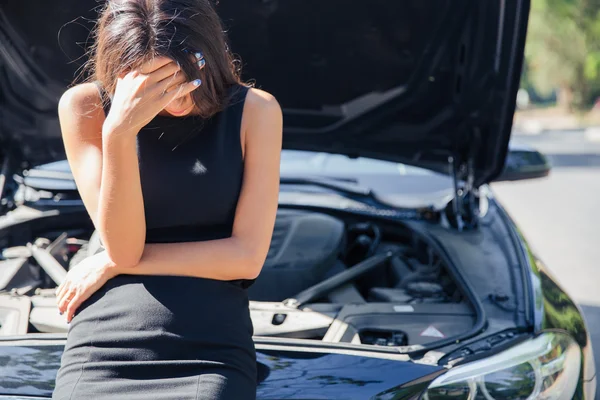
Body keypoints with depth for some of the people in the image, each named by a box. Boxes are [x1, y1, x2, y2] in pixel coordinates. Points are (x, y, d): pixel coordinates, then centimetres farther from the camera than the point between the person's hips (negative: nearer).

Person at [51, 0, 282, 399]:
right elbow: (122, 246, -7)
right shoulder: (86, 106, 0)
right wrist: (118, 133, -20)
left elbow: (247, 257, -5)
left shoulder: (254, 111, -1)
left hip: (212, 349, -1)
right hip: (104, 346, 1)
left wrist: (111, 265, -5)